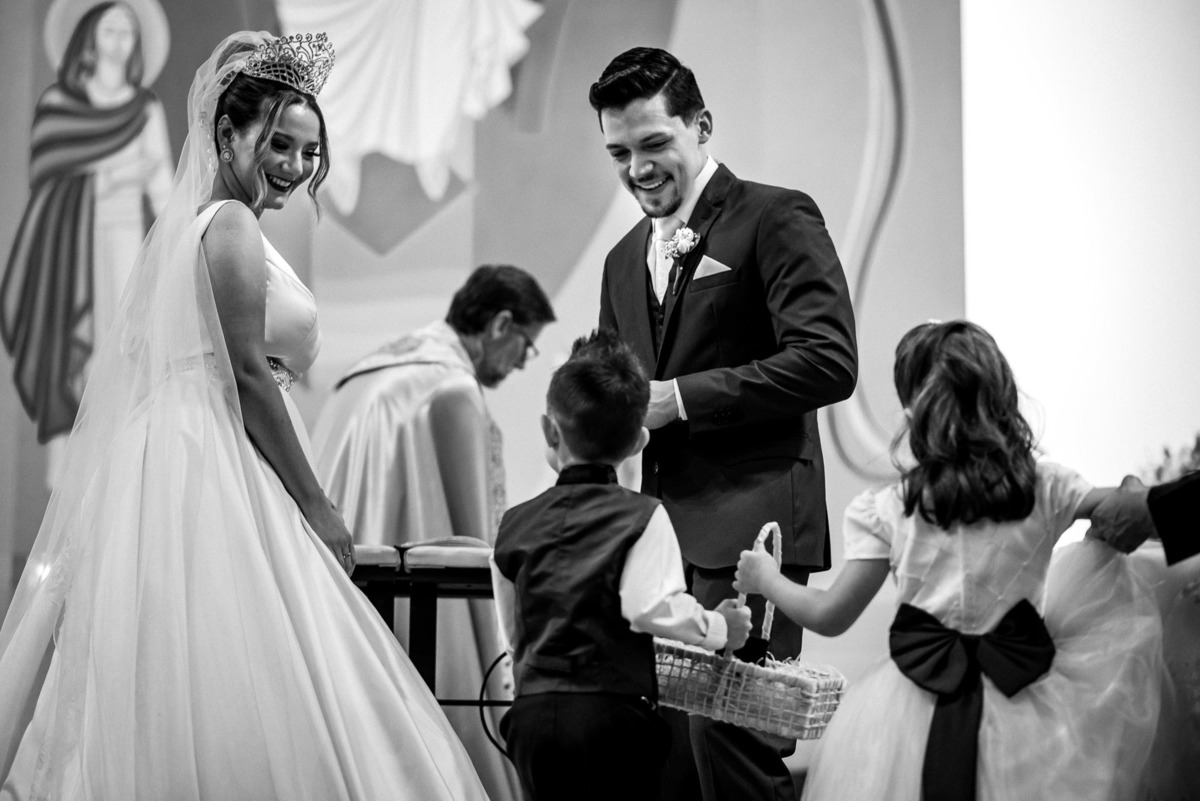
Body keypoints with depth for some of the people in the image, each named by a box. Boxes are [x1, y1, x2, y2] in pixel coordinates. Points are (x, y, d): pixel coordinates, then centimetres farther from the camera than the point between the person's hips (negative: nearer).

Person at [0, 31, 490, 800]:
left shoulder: (190, 222, 19)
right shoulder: (233, 224, -9)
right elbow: (248, 374, -15)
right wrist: (317, 507, -10)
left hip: (181, 469, 10)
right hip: (217, 480, -10)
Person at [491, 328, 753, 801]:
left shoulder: (515, 524, 10)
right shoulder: (643, 518, -3)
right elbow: (654, 606, -17)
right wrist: (718, 628, -2)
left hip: (532, 712, 4)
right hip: (611, 709, -4)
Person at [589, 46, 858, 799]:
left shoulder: (776, 219, -3)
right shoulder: (625, 258, 22)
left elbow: (830, 362, -14)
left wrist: (682, 398, -15)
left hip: (747, 523, -7)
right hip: (653, 529, 7)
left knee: (730, 730, -14)